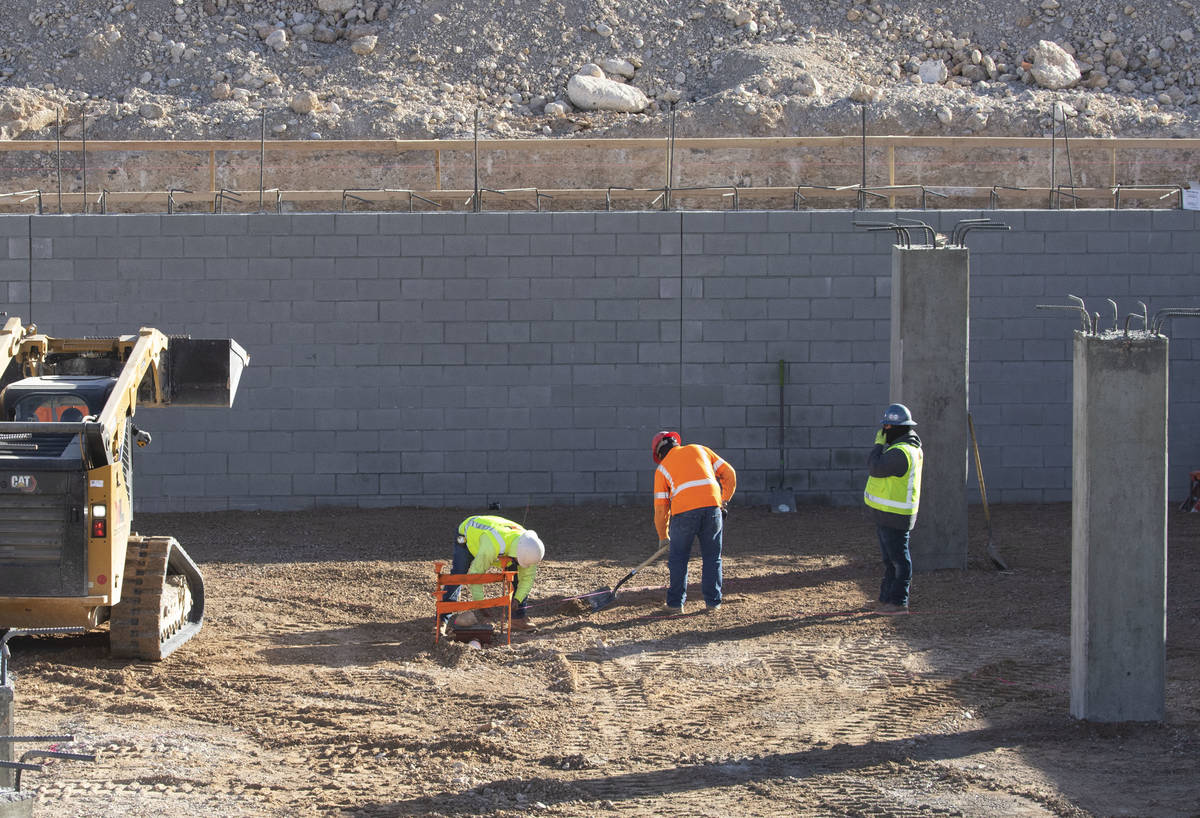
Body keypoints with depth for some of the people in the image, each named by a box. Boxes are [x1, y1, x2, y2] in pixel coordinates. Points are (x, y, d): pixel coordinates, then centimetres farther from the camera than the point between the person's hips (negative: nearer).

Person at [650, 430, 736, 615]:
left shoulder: (662, 467, 17)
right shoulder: (699, 450, 23)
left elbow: (660, 506, 13)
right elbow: (728, 472, 16)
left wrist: (663, 536, 23)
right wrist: (724, 501, 22)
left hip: (684, 512, -2)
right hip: (712, 506, 2)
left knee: (679, 558, 12)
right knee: (712, 557, 13)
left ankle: (675, 603, 11)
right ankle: (713, 601, 14)